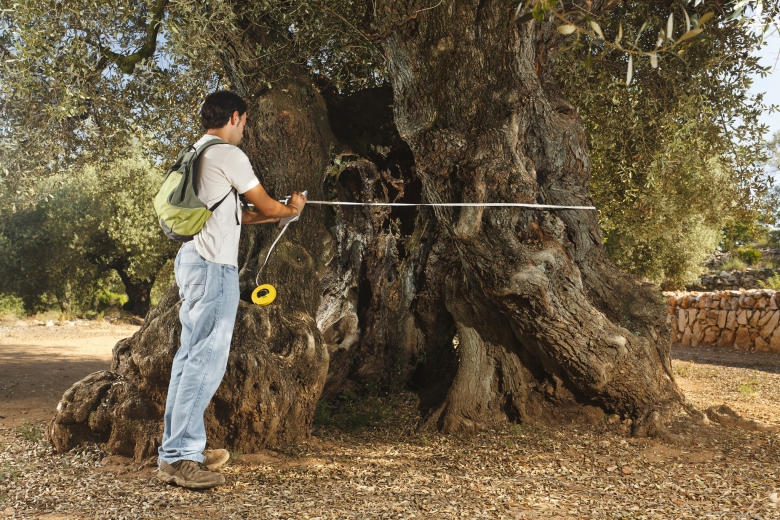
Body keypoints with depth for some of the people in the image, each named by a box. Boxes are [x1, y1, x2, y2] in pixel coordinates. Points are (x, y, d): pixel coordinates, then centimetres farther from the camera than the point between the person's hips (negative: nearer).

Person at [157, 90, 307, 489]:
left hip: (191, 261, 10)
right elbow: (266, 205, -2)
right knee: (206, 360, -9)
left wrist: (273, 215, 30)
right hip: (214, 266, -10)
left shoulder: (195, 154, 20)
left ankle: (177, 448, 19)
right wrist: (292, 207, 19)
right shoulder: (228, 155, -8)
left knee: (191, 356, 12)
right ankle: (179, 457, -7)